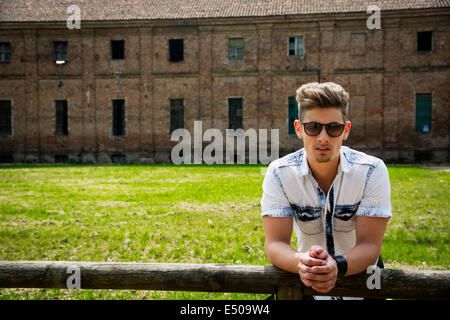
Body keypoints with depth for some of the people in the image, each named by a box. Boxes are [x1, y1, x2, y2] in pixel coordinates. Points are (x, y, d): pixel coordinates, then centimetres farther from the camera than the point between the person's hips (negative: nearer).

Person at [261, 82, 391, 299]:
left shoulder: (372, 171, -11)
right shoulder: (279, 173, -11)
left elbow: (370, 244, -16)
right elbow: (275, 243, -16)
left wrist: (338, 266, -36)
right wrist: (300, 262, -37)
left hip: (361, 274, 1)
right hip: (307, 280, 0)